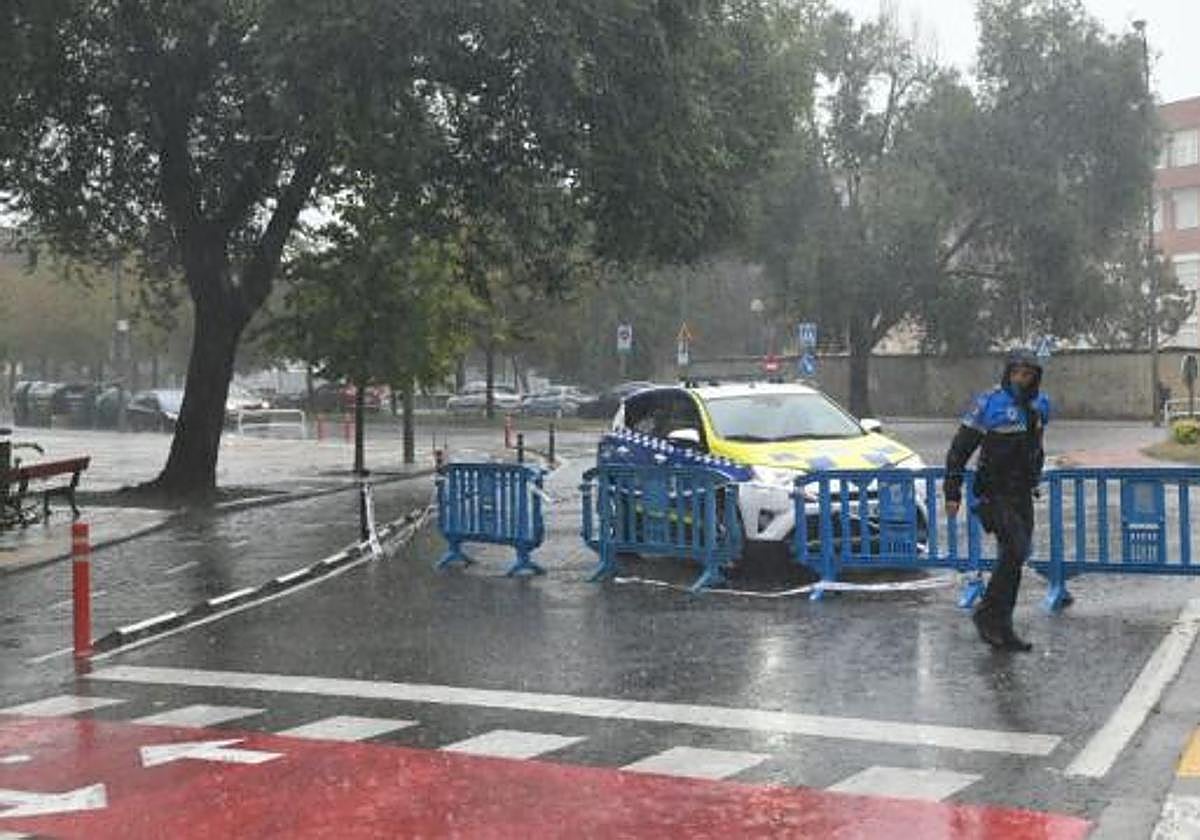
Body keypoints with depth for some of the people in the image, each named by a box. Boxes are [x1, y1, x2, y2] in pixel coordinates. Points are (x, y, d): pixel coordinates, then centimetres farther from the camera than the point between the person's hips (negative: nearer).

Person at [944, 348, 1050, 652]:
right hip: (993, 493, -6)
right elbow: (960, 449, -8)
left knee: (1014, 558, 7)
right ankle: (987, 613, -5)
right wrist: (952, 493, -10)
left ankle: (1002, 628, 15)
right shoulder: (988, 403, -10)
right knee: (1015, 550, -19)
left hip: (1022, 494, 7)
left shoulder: (1040, 405, 9)